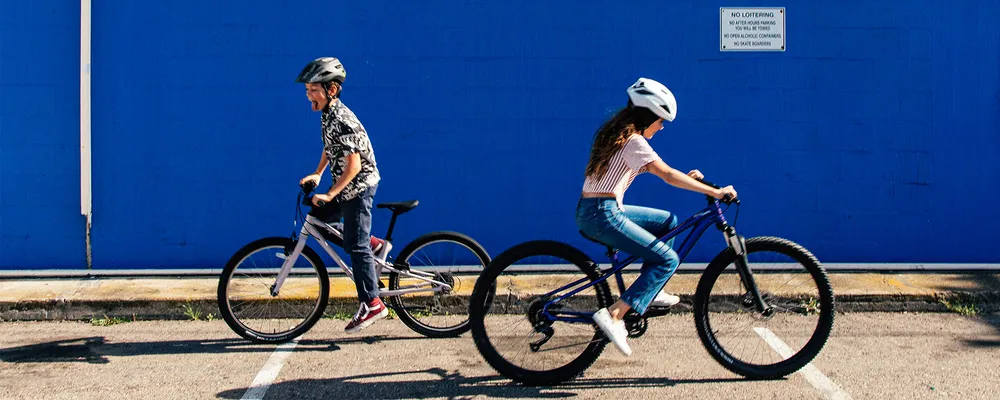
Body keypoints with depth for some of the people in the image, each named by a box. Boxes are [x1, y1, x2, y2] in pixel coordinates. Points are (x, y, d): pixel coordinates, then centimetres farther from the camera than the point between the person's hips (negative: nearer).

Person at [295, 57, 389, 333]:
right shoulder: (328, 114, 4)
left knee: (355, 246, -7)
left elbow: (354, 165, -27)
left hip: (359, 185, -10)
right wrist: (317, 174, 14)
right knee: (317, 216, 16)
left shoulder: (342, 120, -25)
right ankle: (374, 245, 20)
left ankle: (372, 305, 0)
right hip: (348, 187, 10)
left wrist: (329, 195, -25)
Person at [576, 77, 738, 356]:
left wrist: (687, 177, 16)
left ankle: (650, 291, 20)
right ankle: (614, 315, -15)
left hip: (595, 210, 10)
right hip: (602, 215, -10)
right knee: (668, 260, -9)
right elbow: (667, 175, -18)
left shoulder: (617, 134, 15)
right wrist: (714, 192, -15)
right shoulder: (633, 141, -14)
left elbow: (655, 170, 24)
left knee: (667, 221, 20)